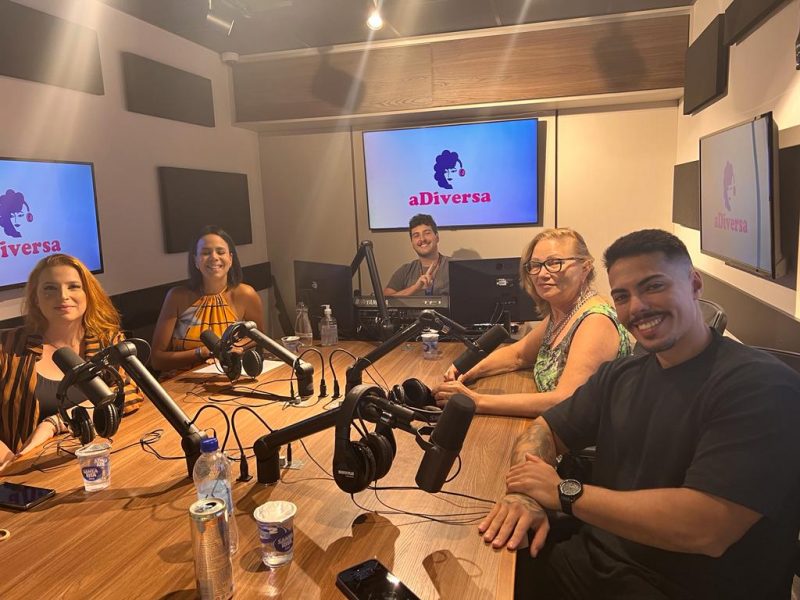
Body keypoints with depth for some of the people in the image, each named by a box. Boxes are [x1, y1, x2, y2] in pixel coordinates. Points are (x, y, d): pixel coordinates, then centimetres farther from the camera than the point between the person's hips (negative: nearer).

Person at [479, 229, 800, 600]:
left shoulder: (760, 386, -18)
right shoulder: (619, 376, 4)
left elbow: (705, 529, -26)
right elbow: (543, 431, 8)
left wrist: (564, 492, -19)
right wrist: (526, 492, -14)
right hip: (596, 562, 6)